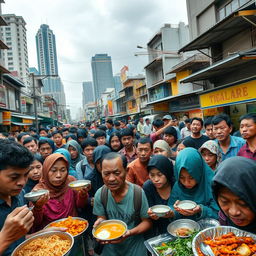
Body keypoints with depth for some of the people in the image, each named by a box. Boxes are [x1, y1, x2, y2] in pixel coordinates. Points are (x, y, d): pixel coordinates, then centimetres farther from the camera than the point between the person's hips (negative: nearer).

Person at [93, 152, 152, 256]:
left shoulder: (138, 193, -24)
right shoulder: (100, 194, -16)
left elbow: (147, 222, -12)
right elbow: (101, 217, -3)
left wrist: (130, 232, -29)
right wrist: (100, 222, -26)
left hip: (134, 246, -2)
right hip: (110, 245, 3)